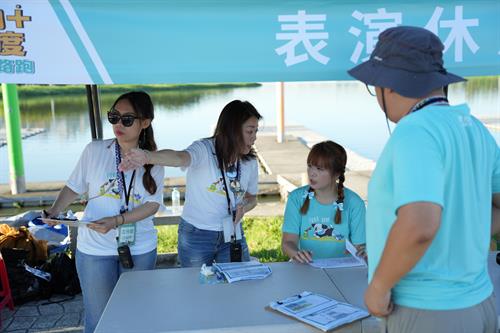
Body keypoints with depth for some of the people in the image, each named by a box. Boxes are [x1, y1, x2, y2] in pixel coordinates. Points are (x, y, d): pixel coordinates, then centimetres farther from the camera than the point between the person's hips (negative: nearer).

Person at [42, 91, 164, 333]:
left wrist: (116, 221, -21)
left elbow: (153, 204, -8)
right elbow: (74, 187, 4)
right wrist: (53, 212, -14)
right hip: (95, 249, -1)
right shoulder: (94, 151, -4)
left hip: (140, 250, 1)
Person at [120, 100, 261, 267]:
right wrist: (148, 156, -61)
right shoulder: (204, 149, -19)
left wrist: (244, 207, -11)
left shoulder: (250, 163, -3)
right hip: (196, 236, -4)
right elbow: (180, 157, -40)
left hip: (232, 235, 4)